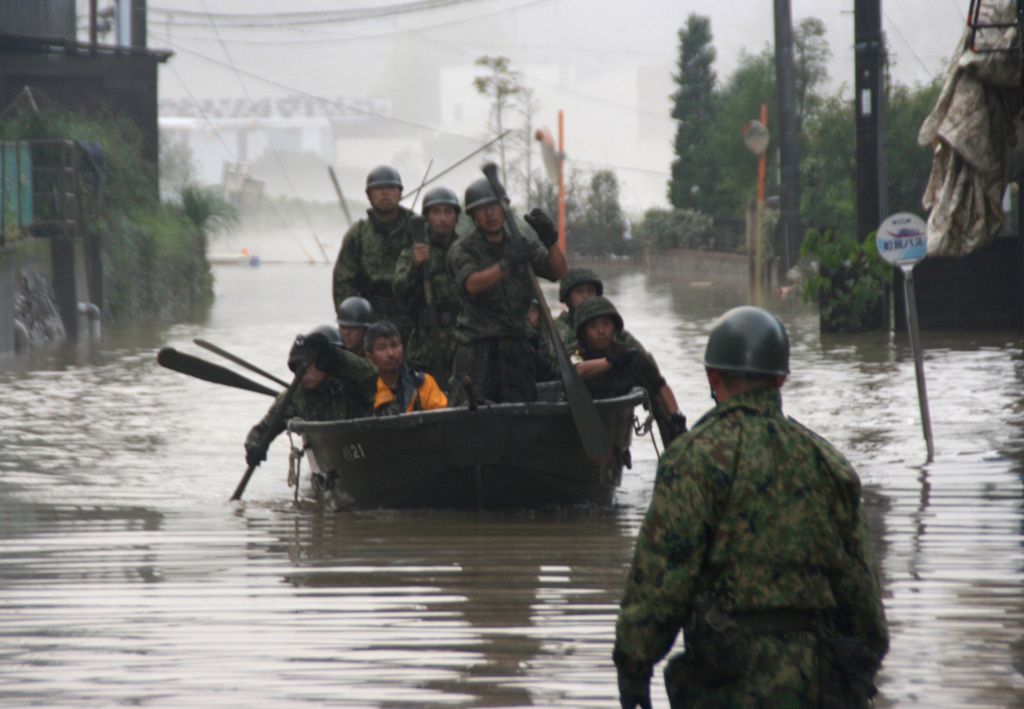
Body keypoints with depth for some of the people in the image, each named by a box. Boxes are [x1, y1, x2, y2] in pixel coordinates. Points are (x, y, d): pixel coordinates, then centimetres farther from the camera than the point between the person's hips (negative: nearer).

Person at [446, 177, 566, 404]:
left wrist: (550, 240, -15)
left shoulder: (522, 245, 12)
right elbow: (471, 284, -18)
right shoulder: (463, 249, 1)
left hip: (516, 342, 4)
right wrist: (505, 266, -34)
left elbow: (558, 272, 3)